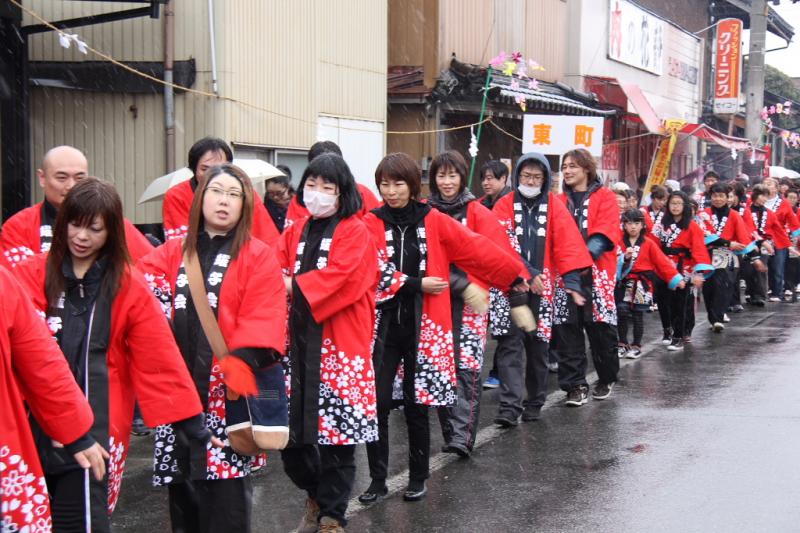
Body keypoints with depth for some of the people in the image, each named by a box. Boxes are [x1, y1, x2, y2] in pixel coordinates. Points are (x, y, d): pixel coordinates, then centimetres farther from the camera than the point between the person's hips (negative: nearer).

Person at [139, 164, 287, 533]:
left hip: (226, 391, -4)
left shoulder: (258, 257, 1)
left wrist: (240, 363, -22)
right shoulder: (171, 253, 13)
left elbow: (264, 321, -8)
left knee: (225, 488, -4)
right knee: (181, 483, 11)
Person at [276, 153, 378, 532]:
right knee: (289, 433, 6)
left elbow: (339, 276, -18)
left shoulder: (355, 232, -3)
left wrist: (294, 286, -24)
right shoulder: (295, 232, 16)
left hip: (339, 347, -5)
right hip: (298, 344, 5)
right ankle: (317, 496, 32)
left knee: (336, 432, 0)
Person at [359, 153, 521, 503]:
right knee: (377, 404, -1)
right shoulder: (370, 224, 0)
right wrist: (417, 284, -13)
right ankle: (378, 480, 12)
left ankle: (418, 478, 22)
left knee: (416, 405, 7)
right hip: (383, 325, 0)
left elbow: (477, 249, 2)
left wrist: (517, 275, 2)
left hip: (422, 326, 0)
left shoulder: (434, 222, 2)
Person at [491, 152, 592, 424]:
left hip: (543, 286, 2)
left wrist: (572, 281, -15)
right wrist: (526, 274, -20)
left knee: (538, 345, 9)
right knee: (510, 344, -8)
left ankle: (535, 402, 23)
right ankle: (510, 405, -12)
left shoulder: (554, 206, 6)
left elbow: (567, 243, -4)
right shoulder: (505, 206, 1)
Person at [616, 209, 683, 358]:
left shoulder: (649, 244, 1)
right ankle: (622, 344, 13)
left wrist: (676, 278, -7)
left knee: (638, 316, 4)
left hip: (642, 285, -1)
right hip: (624, 284, 1)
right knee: (621, 313, -3)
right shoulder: (619, 243, 3)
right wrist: (624, 258, -23)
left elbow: (662, 262, -1)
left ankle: (636, 346, 15)